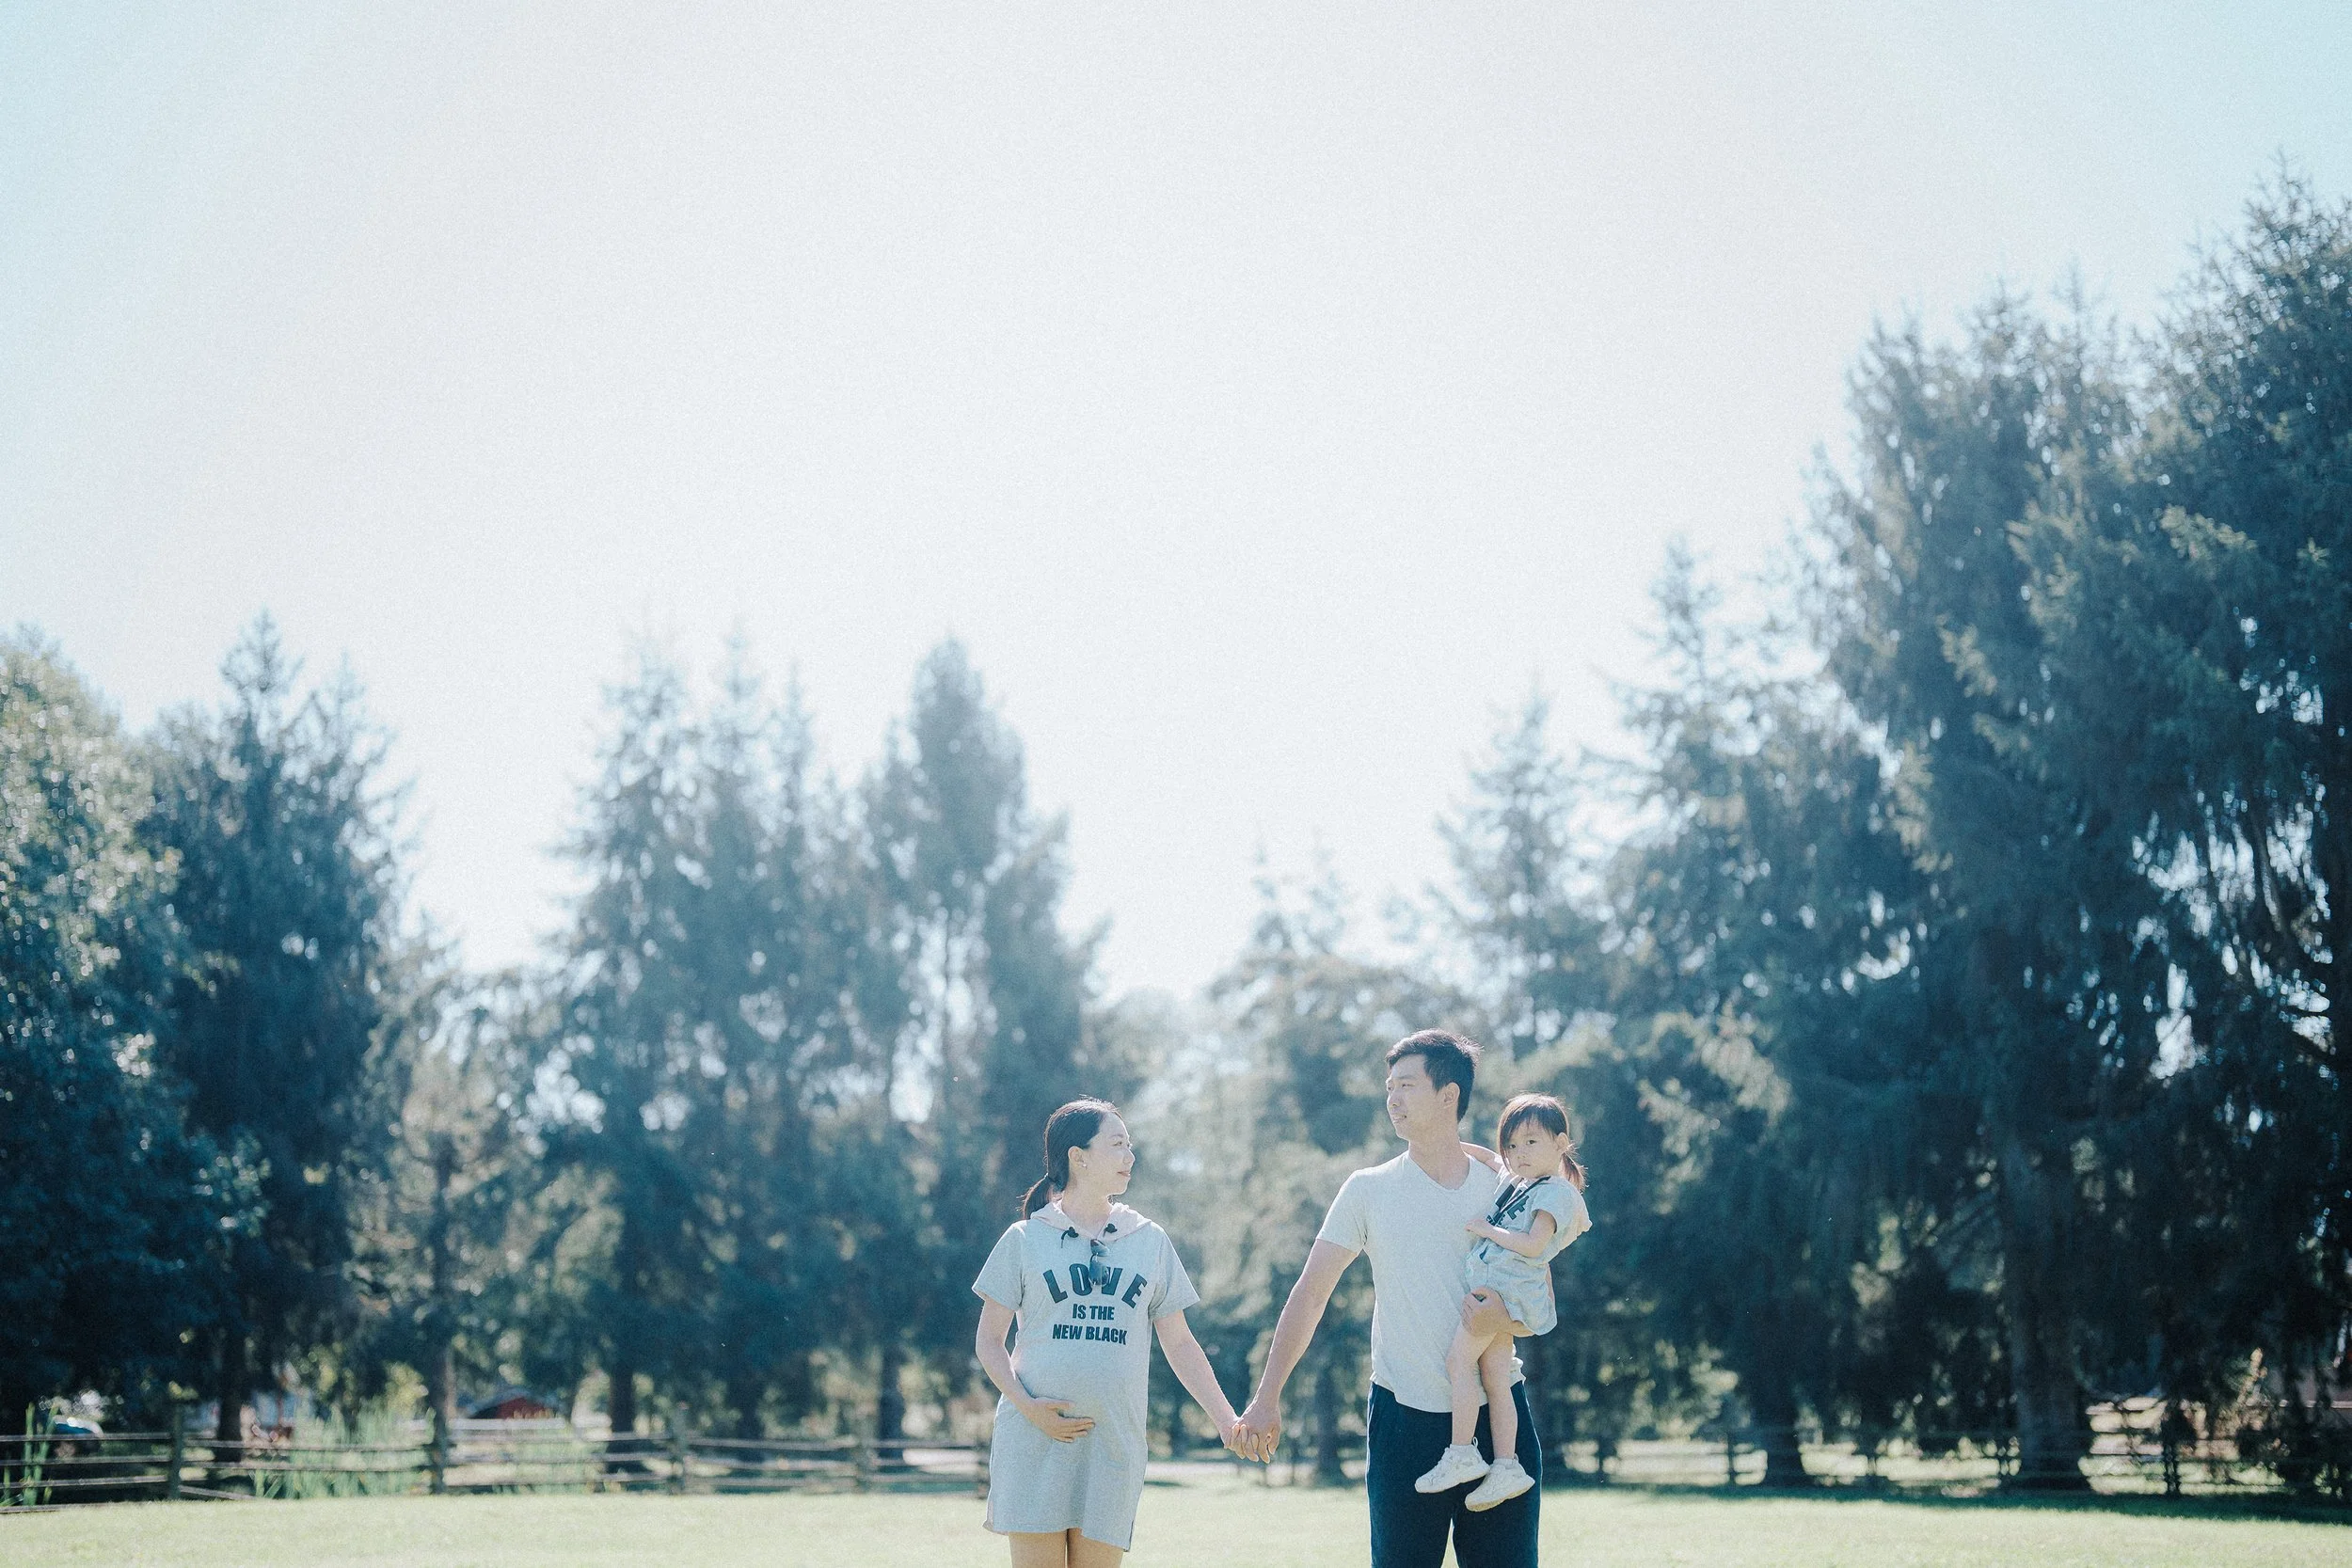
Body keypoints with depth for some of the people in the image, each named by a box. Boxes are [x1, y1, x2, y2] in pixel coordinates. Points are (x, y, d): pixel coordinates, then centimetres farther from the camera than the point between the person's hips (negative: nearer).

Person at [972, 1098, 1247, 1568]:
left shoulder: (1149, 1241, 13)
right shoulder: (1025, 1239, 6)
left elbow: (1179, 1343, 14)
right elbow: (989, 1340, 6)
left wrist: (1227, 1420, 2)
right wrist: (1026, 1404, -11)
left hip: (1114, 1441, 2)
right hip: (1033, 1436, -2)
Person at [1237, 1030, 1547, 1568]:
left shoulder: (1506, 1190, 5)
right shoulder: (1368, 1190, 3)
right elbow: (1310, 1293, 2)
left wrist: (1505, 1316, -15)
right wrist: (1267, 1397, -3)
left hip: (1495, 1412, 1)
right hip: (1405, 1416, -1)